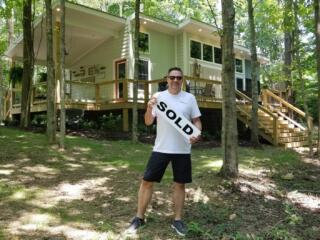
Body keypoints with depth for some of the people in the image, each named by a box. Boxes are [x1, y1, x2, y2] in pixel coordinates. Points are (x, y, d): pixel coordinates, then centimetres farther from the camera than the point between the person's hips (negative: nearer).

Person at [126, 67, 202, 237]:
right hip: (161, 148, 0)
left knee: (179, 184, 9)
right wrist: (149, 108, -20)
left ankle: (177, 220, 25)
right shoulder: (158, 96, 2)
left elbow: (196, 120, 6)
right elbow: (148, 122, -1)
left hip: (182, 150, 0)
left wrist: (197, 134, -14)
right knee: (147, 181, 2)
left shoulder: (190, 98, 3)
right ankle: (139, 218, 18)